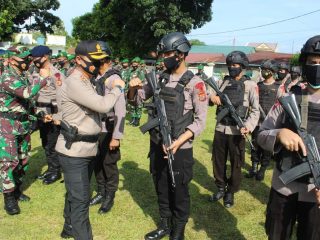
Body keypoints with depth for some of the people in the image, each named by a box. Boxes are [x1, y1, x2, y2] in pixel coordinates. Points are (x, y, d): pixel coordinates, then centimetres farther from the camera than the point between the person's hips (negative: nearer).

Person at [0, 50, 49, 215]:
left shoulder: (22, 76, 10)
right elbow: (28, 93, -34)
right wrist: (42, 77, -24)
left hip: (23, 125, 9)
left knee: (23, 160, 14)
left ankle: (17, 189, 30)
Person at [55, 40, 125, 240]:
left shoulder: (87, 82, 13)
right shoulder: (74, 83, -20)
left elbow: (97, 106, 12)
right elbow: (103, 105, -26)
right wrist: (118, 88, -12)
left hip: (88, 149, 9)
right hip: (74, 151, -9)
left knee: (76, 194, 23)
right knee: (80, 199, -2)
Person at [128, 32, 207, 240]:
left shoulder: (194, 83, -11)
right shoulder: (159, 78, 5)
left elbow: (200, 121, -12)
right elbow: (136, 100, 14)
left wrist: (178, 142, -24)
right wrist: (133, 88, -9)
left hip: (180, 149, -5)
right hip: (157, 145, 5)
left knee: (179, 192, 11)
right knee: (161, 189, 18)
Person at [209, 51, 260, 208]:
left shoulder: (250, 85, -5)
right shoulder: (222, 82, 8)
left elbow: (255, 110, -7)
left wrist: (249, 126, -23)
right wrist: (211, 96, -15)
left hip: (237, 131, -4)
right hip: (220, 129, 4)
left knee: (235, 165, 8)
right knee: (218, 161, 14)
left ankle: (230, 193, 26)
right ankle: (221, 188, 33)